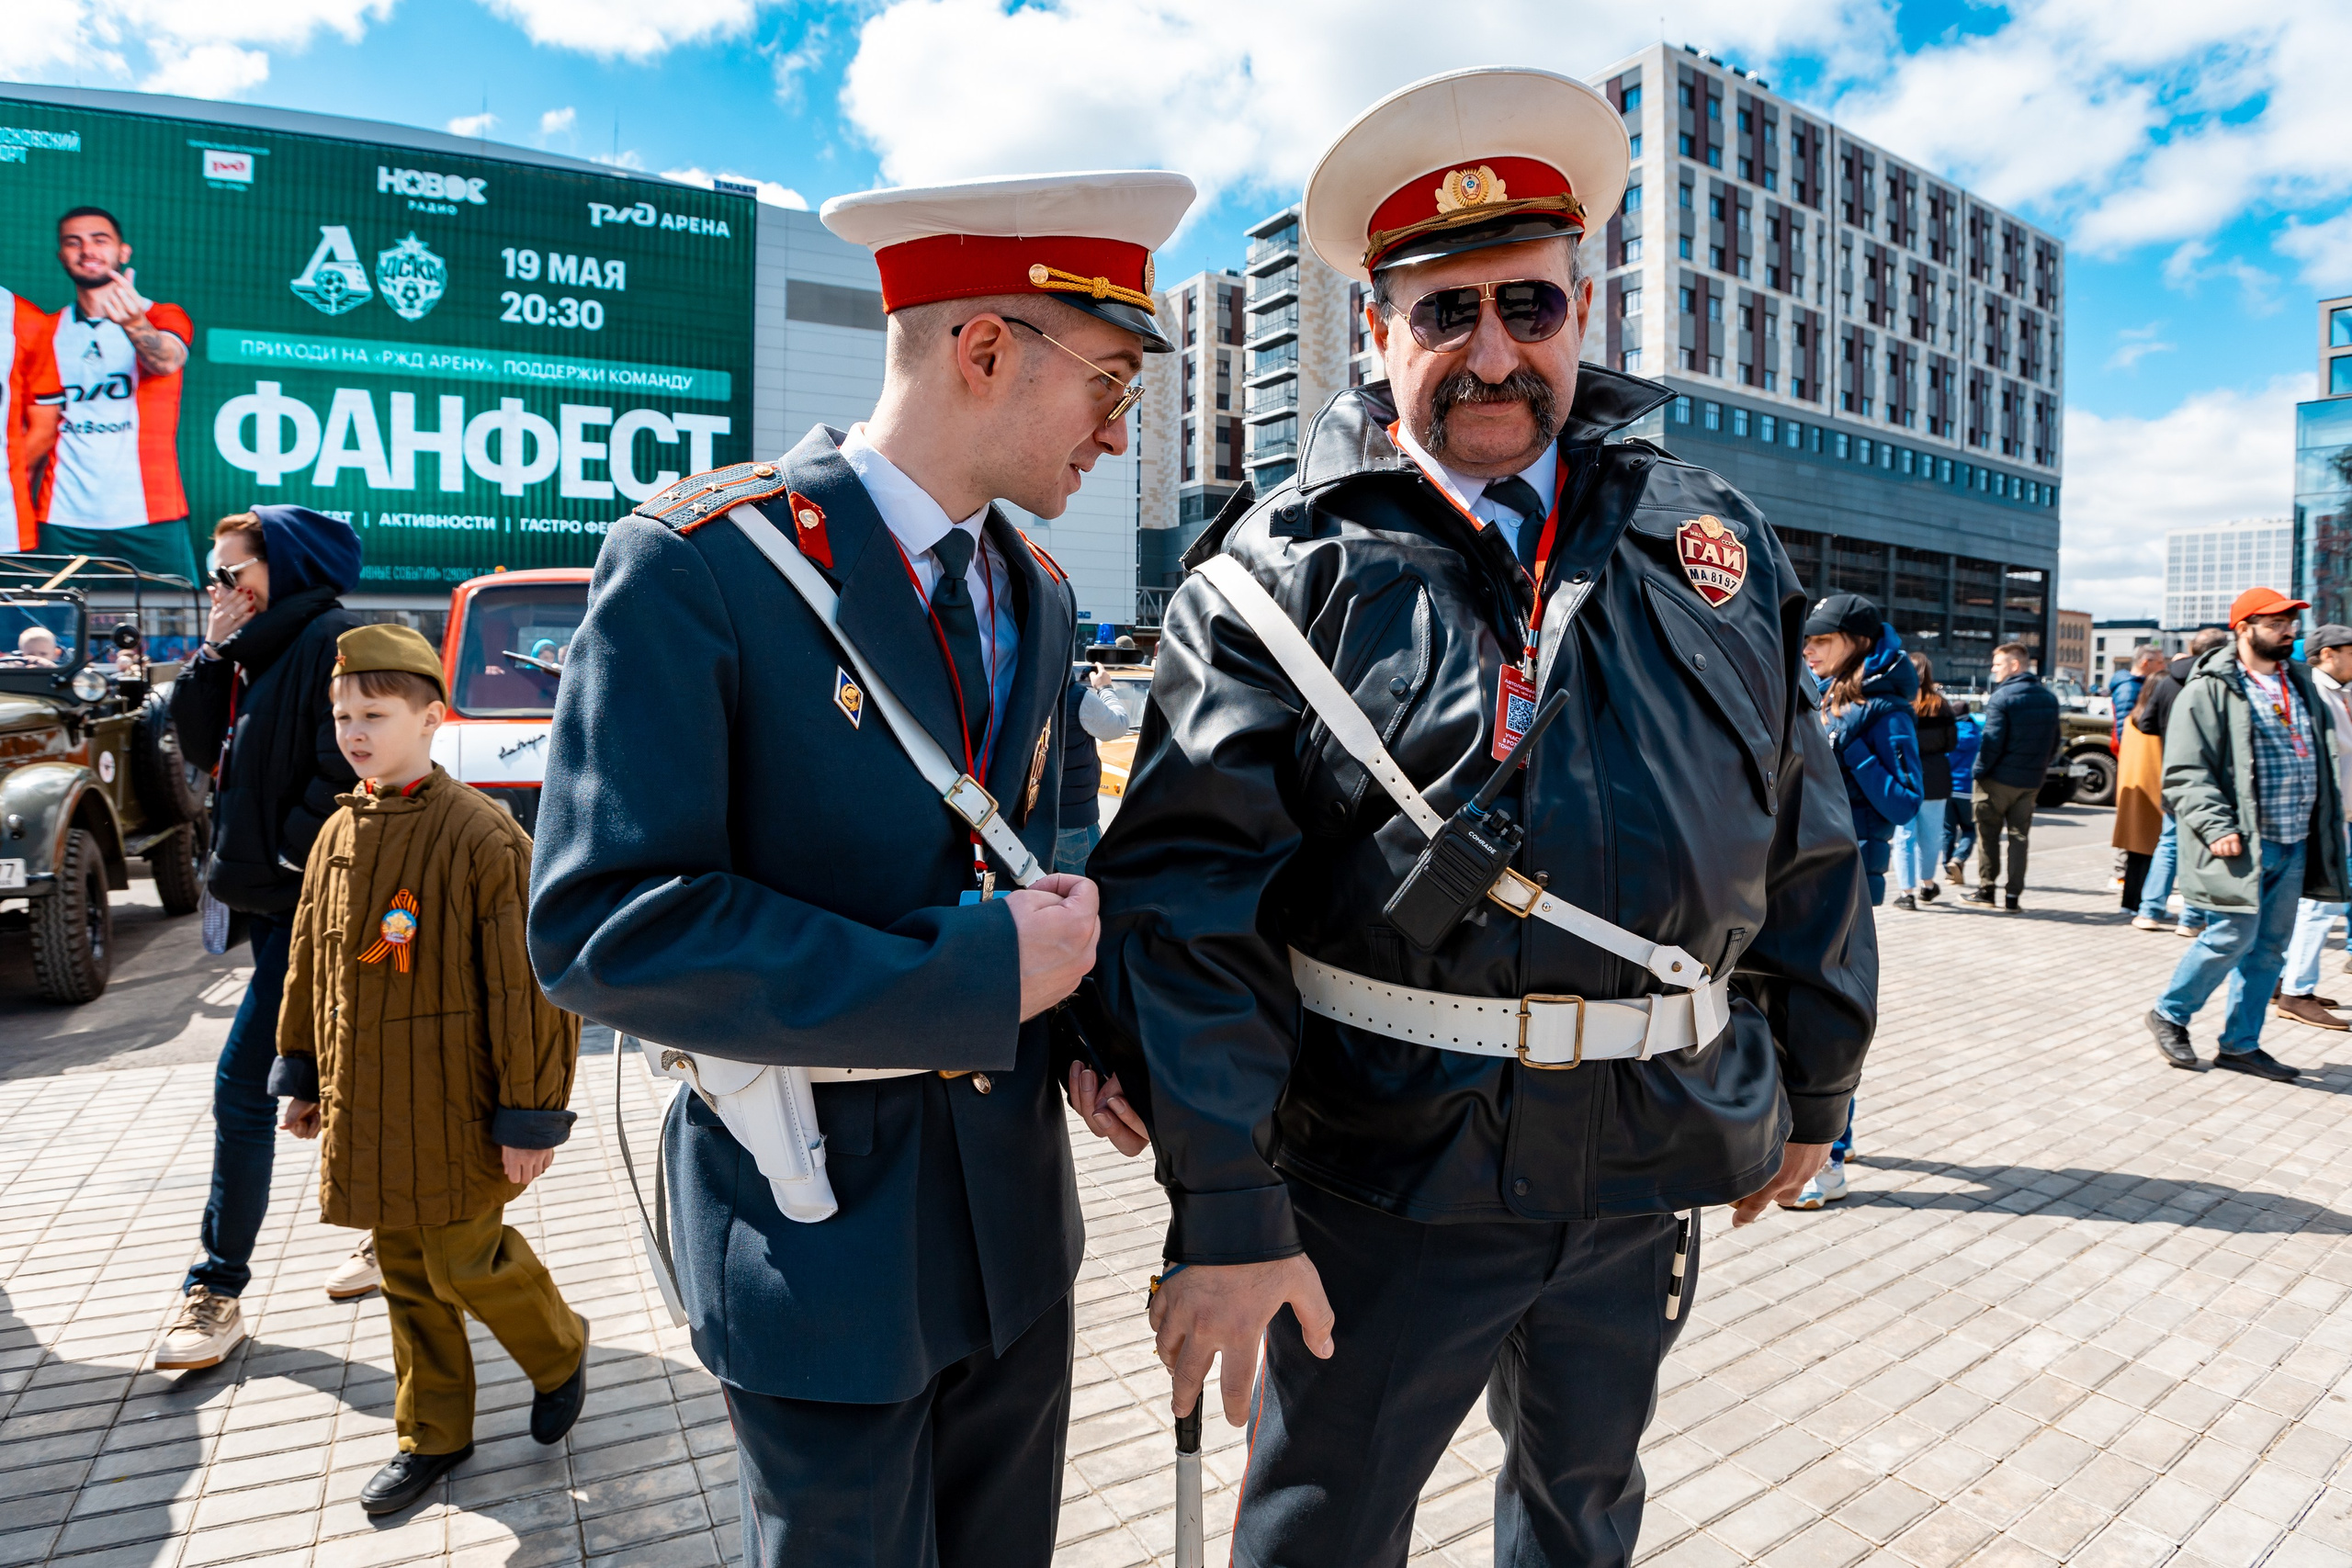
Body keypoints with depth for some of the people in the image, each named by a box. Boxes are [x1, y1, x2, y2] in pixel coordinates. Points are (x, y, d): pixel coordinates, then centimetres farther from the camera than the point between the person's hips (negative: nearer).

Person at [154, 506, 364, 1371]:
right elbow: (203, 743, 13)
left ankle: (217, 1290, 7)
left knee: (242, 1085, -5)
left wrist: (296, 859, -17)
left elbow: (348, 770, -22)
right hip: (276, 901, 10)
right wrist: (213, 652, 4)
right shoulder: (259, 651, 16)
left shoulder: (333, 639, -14)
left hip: (312, 904, -10)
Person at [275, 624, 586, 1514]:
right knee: (406, 1276, 17)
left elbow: (527, 987, -18)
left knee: (464, 1263, 2)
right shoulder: (339, 834, 4)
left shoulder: (482, 836, -18)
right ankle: (434, 1436, 34)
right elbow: (309, 963, 15)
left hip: (455, 1110, -7)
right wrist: (303, 1073, 17)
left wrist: (531, 1116, -17)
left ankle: (560, 1352, 31)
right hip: (366, 1109, 7)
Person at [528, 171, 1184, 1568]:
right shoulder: (701, 564, -17)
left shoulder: (1039, 599, 5)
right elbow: (603, 926, -23)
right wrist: (978, 975, -24)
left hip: (1015, 1202, 7)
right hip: (821, 1227, -6)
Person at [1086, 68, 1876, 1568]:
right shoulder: (1288, 569, -10)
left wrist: (1810, 1091, 13)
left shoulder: (1714, 543, 4)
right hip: (1387, 1168, -4)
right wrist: (1225, 1210, -18)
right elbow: (1192, 899, -16)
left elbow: (1809, 842, 10)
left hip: (1652, 1165, 5)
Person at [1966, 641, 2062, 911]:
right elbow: (2054, 741, 13)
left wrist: (1979, 771, -9)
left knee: (1988, 833, 6)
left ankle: (1986, 889, 8)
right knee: (2019, 836, 9)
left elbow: (1992, 741, -18)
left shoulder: (2002, 697, -14)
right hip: (2031, 781, 6)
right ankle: (2014, 896, 8)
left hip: (1999, 778, -6)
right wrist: (2038, 768, 19)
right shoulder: (2048, 698, 10)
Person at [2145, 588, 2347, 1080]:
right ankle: (2169, 1014, 14)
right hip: (2242, 843, -7)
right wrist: (2216, 826, -22)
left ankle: (2241, 1044, 19)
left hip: (2293, 844, 7)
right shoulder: (2209, 690, -9)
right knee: (2233, 936, -7)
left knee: (2270, 946, 10)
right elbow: (2185, 772, -14)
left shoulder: (2299, 683, 15)